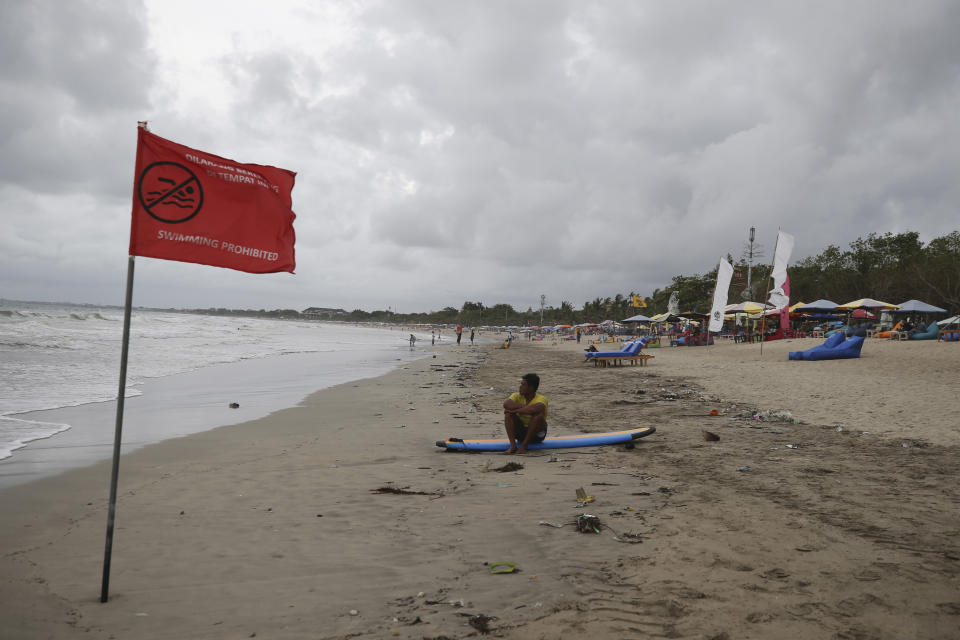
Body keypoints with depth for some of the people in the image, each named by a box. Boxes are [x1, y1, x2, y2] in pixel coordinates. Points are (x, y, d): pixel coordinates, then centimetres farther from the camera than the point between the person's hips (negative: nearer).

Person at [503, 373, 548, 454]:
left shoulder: (541, 399, -17)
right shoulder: (517, 396, -5)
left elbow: (535, 408, -42)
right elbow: (506, 404, -27)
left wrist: (515, 410, -33)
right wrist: (525, 407, -31)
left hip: (536, 434, -3)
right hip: (519, 432, 3)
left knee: (538, 415, -32)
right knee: (508, 412, -18)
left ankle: (524, 446, -23)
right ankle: (513, 445, -23)